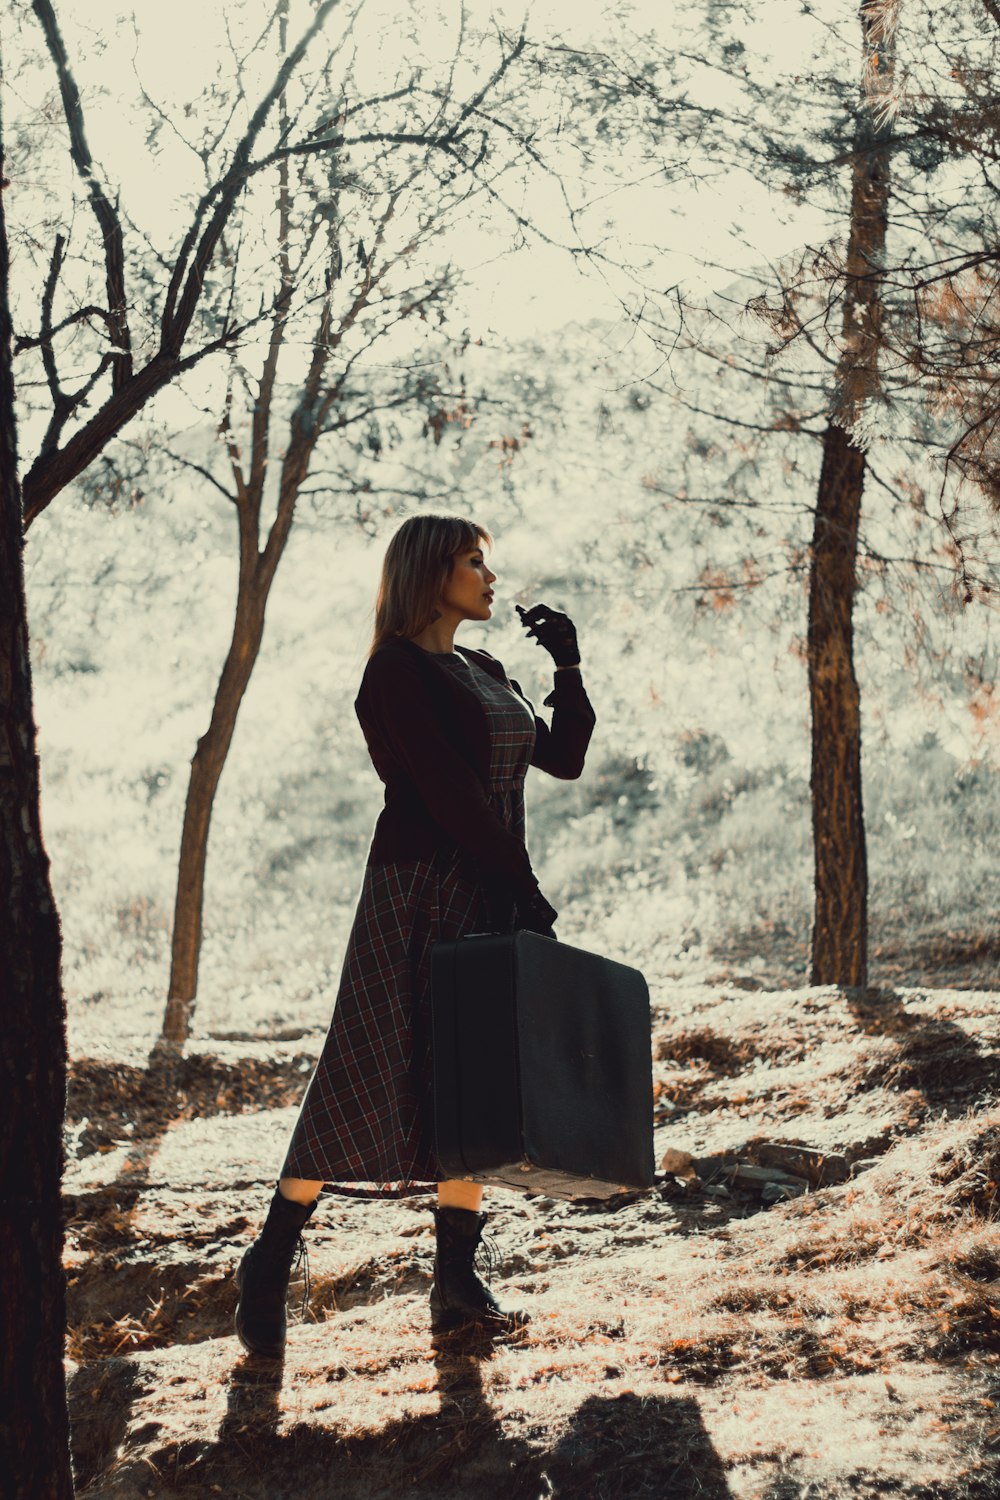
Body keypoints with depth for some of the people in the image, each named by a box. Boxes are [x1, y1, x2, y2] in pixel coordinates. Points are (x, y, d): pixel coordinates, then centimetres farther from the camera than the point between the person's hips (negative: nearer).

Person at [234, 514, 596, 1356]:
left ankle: (458, 1281, 4)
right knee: (373, 1074, -10)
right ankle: (274, 1258, 0)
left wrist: (569, 667, 10)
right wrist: (520, 883, -16)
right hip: (419, 886, -8)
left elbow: (563, 758, 21)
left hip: (489, 893, 8)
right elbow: (447, 790, -14)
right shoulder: (398, 670, -7)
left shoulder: (484, 675, 19)